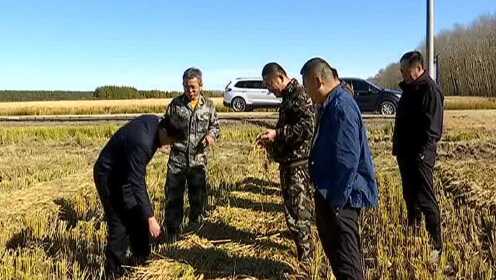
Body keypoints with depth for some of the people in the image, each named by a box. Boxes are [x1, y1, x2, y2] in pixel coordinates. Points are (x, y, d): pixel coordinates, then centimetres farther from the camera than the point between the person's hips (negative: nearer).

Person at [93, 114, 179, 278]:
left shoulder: (156, 122, -10)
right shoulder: (141, 143, -37)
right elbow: (138, 184, -36)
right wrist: (150, 218, -34)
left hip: (125, 172, 9)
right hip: (109, 177, -9)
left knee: (138, 217, 13)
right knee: (120, 225, -8)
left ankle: (142, 261, 27)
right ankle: (114, 272, 6)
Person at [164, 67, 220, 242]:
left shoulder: (208, 105, 3)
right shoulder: (175, 104, 0)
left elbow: (215, 126, 11)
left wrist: (211, 135, -10)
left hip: (198, 159, 1)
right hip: (177, 158, -1)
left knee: (198, 197, 13)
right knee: (173, 196, 5)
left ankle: (195, 226, 36)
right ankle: (172, 233, 19)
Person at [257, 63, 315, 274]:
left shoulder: (299, 94, -14)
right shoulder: (289, 96, 17)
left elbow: (307, 128, -25)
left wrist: (277, 134, -20)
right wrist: (273, 141, 13)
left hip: (297, 163, -10)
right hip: (290, 161, 10)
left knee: (296, 212, -6)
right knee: (299, 210, 18)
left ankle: (306, 260, 3)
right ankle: (304, 251, 32)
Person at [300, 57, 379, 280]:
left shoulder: (341, 107, -23)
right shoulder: (330, 104, 9)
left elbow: (348, 160, -26)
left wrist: (337, 200, -21)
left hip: (341, 197, -10)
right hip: (329, 191, 10)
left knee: (345, 255, 1)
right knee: (332, 244, 24)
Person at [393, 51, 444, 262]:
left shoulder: (429, 90, -15)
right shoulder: (409, 89, 14)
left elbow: (432, 127, -20)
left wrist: (421, 153, -23)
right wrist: (398, 146, 15)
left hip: (420, 156, -9)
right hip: (406, 153, 9)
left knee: (425, 201, -5)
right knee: (410, 196, 20)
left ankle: (436, 247, 5)